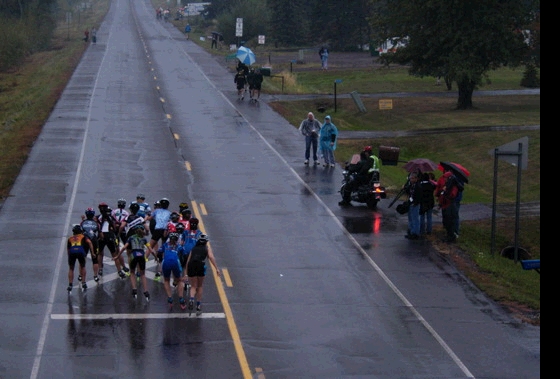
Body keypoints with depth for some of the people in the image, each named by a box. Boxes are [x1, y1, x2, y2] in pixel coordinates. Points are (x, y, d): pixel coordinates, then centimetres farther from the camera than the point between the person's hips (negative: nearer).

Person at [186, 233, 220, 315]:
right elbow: (211, 257, 2)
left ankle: (191, 299, -18)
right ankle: (198, 306, 17)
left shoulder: (193, 249, 27)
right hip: (201, 265, -2)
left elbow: (188, 260, 23)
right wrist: (216, 268, -3)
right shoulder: (207, 249, 21)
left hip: (191, 265, 2)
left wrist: (186, 272, 30)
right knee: (199, 286, 17)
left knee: (193, 286, 13)